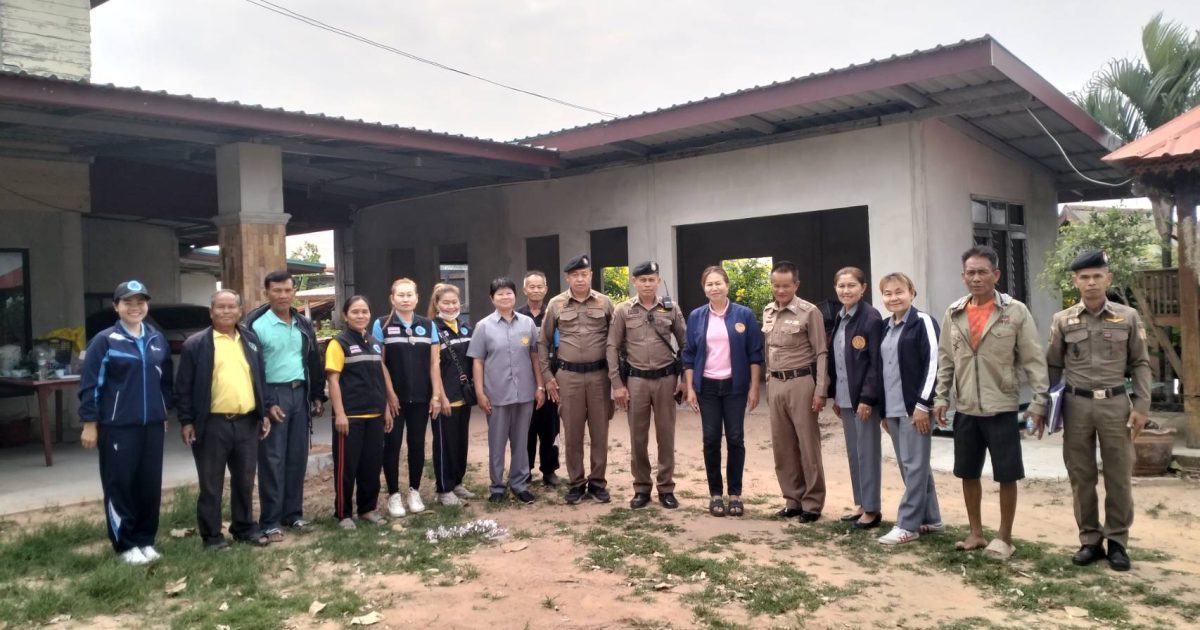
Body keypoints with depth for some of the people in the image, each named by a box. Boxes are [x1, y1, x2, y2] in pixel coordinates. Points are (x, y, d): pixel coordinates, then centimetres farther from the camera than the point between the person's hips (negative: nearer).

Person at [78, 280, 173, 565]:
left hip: (152, 425, 4)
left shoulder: (158, 340, 8)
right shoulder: (105, 340, -6)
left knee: (150, 485, 7)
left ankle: (146, 540, 20)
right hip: (117, 426, -4)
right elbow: (89, 384, -6)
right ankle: (125, 544, 13)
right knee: (120, 485, 2)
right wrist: (89, 423, -8)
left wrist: (164, 412, 16)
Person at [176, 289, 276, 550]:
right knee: (211, 485, 5)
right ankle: (212, 535, 16)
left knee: (244, 481, 14)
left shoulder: (251, 340, 11)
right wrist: (186, 421, -7)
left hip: (247, 422, 4)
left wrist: (266, 410, 10)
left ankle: (245, 528, 27)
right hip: (212, 423, -4)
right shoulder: (196, 344, -3)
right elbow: (184, 387, -2)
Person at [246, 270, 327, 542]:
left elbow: (314, 361, 17)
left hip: (299, 393, 6)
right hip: (271, 395, -6)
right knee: (272, 460, -2)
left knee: (298, 458, 10)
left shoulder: (303, 324, 12)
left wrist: (318, 395, 14)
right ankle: (270, 521, 5)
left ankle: (293, 513, 22)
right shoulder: (256, 324, -8)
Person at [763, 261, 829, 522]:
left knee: (808, 445, 1)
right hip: (776, 384, 6)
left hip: (801, 383, -6)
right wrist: (769, 382, 14)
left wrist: (820, 391, -14)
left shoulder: (809, 312, -8)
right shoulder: (767, 312, 10)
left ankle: (812, 503, 12)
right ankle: (793, 500, 22)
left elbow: (821, 354, -9)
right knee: (782, 446, 11)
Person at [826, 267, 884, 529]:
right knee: (853, 452, 14)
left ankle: (871, 509, 10)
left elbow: (876, 362, -16)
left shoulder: (871, 318, -12)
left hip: (864, 397, -8)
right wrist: (834, 395, 13)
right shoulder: (839, 319, 11)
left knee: (867, 452, 0)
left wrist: (867, 397, -19)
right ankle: (861, 504, 24)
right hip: (845, 398, 8)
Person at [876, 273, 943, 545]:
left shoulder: (923, 322, -7)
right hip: (893, 408, 8)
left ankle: (908, 525, 4)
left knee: (914, 465, -1)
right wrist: (883, 409, 15)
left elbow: (933, 364, -13)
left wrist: (923, 404, -17)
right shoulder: (886, 327, 14)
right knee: (909, 466, 13)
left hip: (915, 406, -8)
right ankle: (931, 519, 24)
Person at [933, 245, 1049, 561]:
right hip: (965, 409, 4)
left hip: (1001, 407, -3)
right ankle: (976, 532, 28)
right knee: (968, 473, 12)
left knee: (1006, 475, 5)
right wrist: (941, 397, 5)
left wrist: (1039, 401, -9)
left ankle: (1004, 537, 20)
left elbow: (1034, 360, -5)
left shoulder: (1016, 312, -6)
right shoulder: (953, 314, 4)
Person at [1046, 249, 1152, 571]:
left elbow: (1140, 364, 5)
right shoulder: (1062, 320, 4)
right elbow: (1053, 367, 8)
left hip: (1116, 404, 0)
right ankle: (1090, 540, 17)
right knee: (1081, 477, 6)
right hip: (1076, 405, 1)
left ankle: (1117, 541, 17)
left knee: (1119, 476, 4)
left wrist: (1141, 405, -3)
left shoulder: (1128, 317, 3)